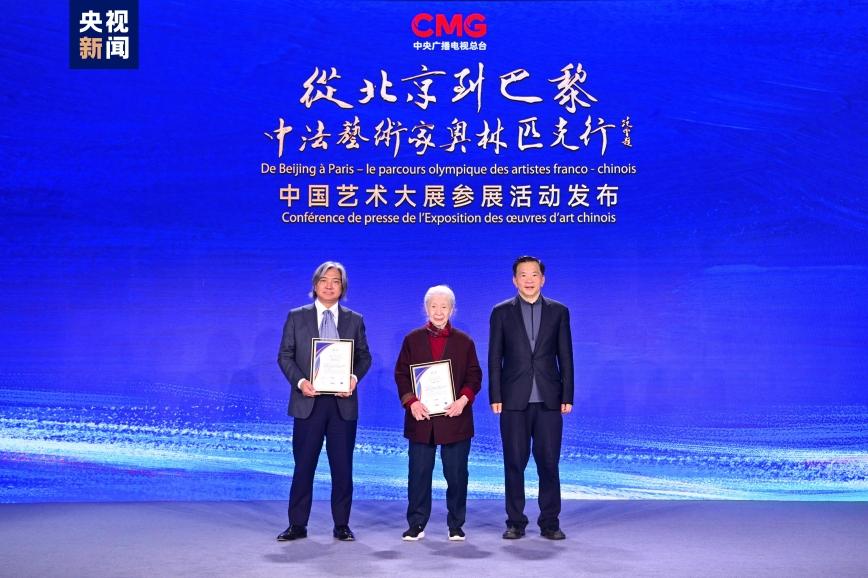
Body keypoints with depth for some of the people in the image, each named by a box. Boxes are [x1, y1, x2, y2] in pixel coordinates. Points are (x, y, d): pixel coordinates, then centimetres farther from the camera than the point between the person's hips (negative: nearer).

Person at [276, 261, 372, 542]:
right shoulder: (296, 317, 5)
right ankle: (297, 525, 17)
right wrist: (300, 381, -13)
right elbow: (285, 356, 3)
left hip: (343, 402, 1)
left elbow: (364, 357, 9)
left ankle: (342, 525, 18)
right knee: (303, 465, 5)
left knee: (342, 467, 6)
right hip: (308, 401, -1)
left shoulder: (355, 320, 8)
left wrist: (355, 377, -11)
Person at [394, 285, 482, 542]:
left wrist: (463, 399, -12)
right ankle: (416, 525, 16)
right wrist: (411, 402, -10)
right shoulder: (412, 340, 9)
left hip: (455, 417, 0)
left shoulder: (464, 342, 8)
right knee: (419, 473, 4)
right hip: (421, 417, 0)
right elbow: (401, 374, 5)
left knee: (456, 474, 4)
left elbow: (474, 376, 5)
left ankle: (456, 525, 17)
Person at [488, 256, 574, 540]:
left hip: (549, 400, 1)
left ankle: (550, 522, 15)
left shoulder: (559, 311, 7)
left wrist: (567, 397, 1)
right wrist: (495, 397, -4)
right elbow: (494, 359, 3)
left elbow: (566, 357, 6)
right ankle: (515, 522, 16)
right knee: (514, 463, 4)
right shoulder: (501, 312, 5)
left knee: (549, 463, 3)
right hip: (514, 400, 0)